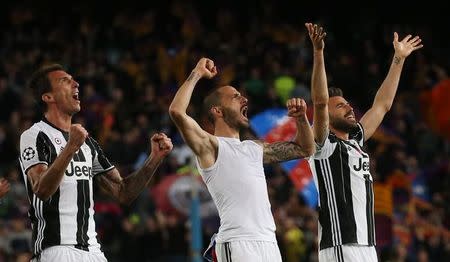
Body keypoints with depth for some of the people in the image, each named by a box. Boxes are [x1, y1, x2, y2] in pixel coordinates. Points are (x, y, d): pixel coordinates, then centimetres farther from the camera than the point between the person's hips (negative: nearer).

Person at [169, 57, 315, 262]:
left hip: (268, 242, 8)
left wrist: (301, 118, 16)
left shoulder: (255, 149, 25)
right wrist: (197, 74, -3)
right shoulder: (211, 146, 3)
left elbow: (305, 149, 33)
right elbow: (177, 111, -14)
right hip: (237, 243, -8)